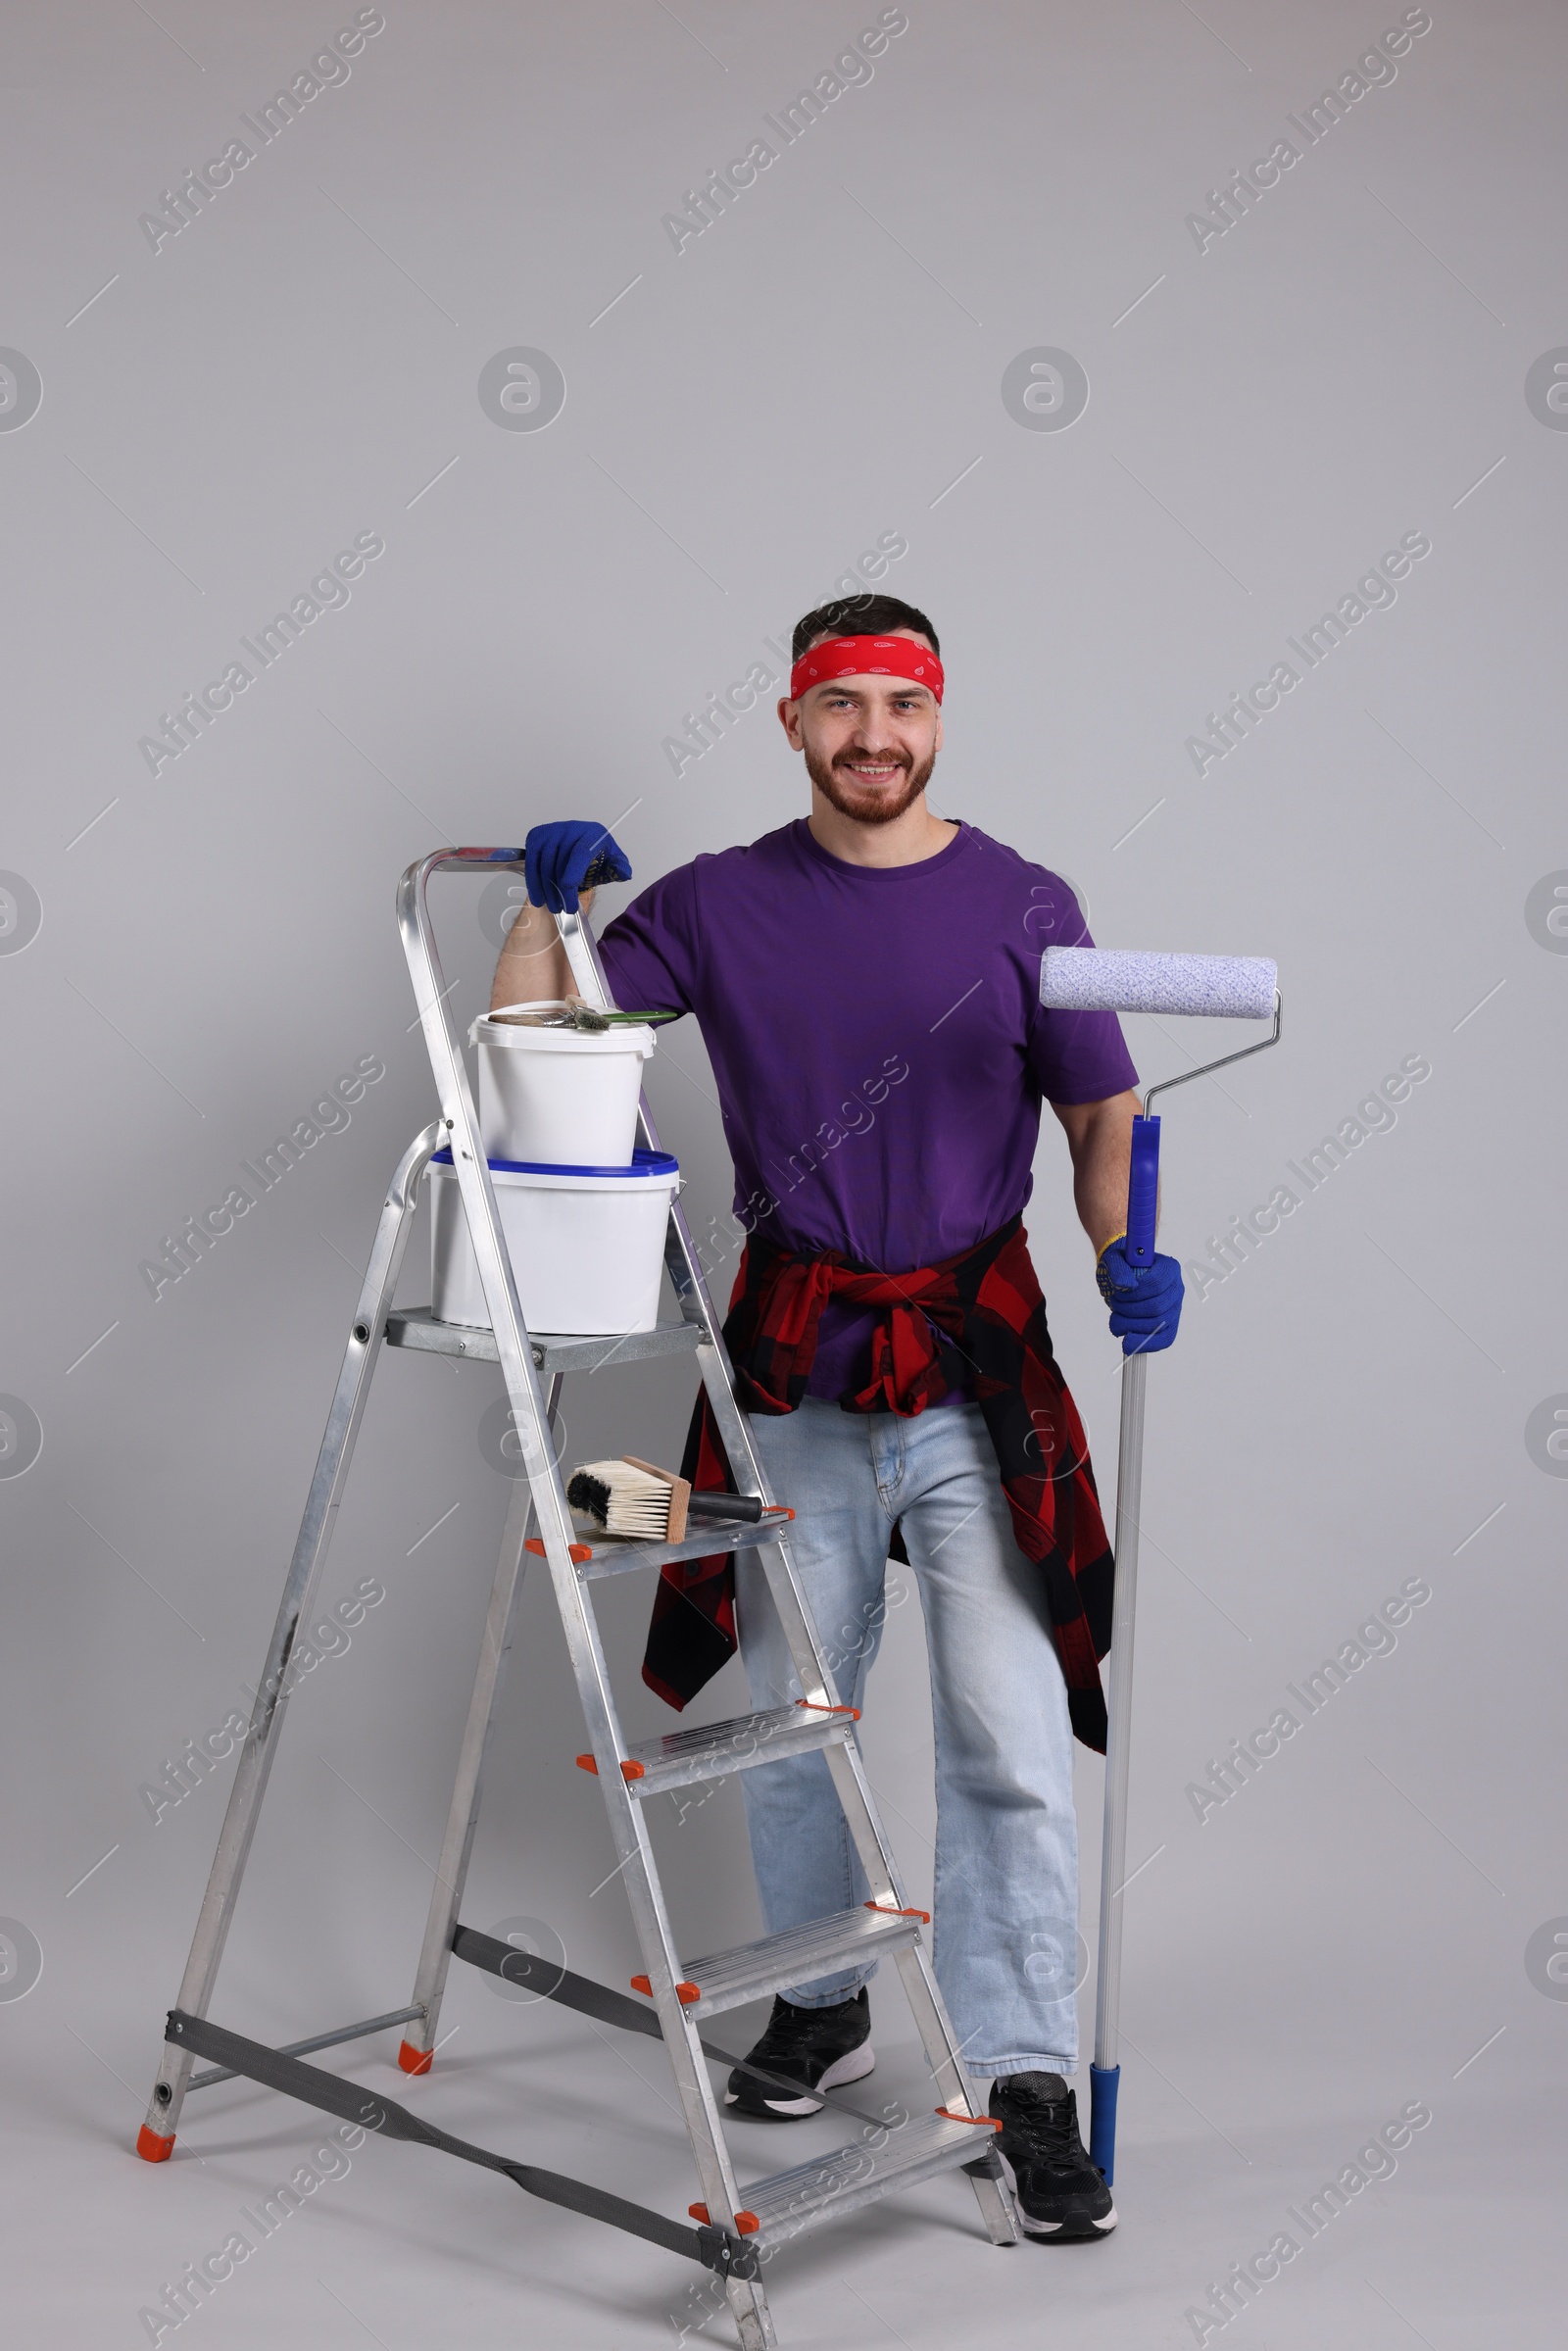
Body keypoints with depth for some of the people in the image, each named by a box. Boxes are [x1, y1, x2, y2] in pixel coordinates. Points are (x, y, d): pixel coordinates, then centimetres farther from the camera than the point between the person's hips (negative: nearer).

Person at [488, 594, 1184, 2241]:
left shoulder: (1020, 904, 1)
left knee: (1008, 1729, -8)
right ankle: (820, 2003, 33)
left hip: (978, 1362, -2)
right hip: (791, 1363, 2)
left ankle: (1026, 2081, 1)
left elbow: (1104, 1114, 4)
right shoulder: (719, 904, 4)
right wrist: (546, 905, -12)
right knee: (789, 1713, 13)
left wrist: (1129, 1254, -14)